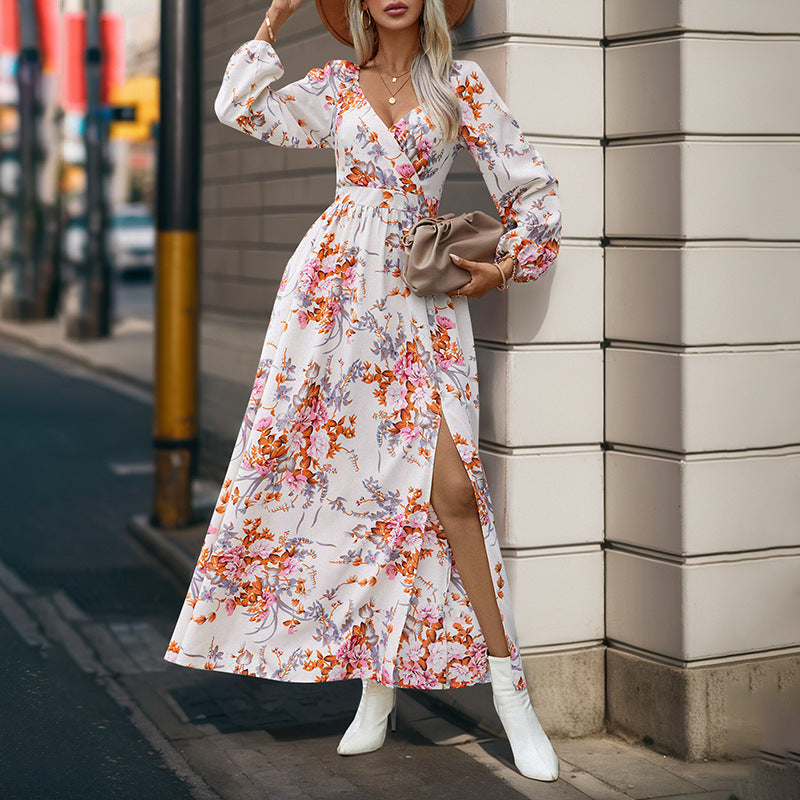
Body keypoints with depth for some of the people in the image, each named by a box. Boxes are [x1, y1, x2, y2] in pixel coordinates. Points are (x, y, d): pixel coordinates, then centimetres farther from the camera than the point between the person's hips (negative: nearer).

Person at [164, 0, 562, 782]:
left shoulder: (460, 82, 7)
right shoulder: (338, 85, 12)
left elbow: (529, 183, 9)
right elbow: (240, 108, 6)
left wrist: (507, 265, -1)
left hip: (421, 298, -2)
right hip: (333, 284, 2)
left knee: (449, 484, -13)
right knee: (339, 470, -3)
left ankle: (509, 691, -5)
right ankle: (376, 685, 7)